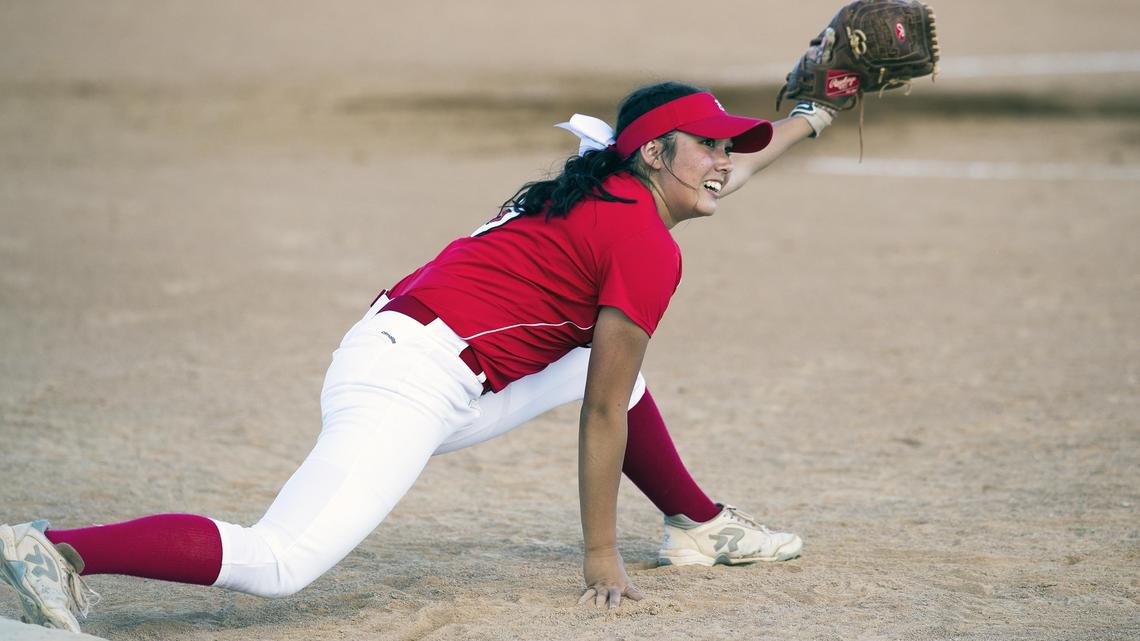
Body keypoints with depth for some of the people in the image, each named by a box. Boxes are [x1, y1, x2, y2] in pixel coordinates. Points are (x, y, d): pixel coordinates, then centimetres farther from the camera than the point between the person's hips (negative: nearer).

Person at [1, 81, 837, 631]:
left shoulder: (606, 189, 20)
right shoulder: (649, 246, -6)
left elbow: (718, 175, 42)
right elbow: (603, 416, -6)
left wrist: (805, 123, 54)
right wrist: (602, 557, -1)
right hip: (412, 385, -10)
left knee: (610, 361, 25)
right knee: (281, 562, -25)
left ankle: (699, 526, 36)